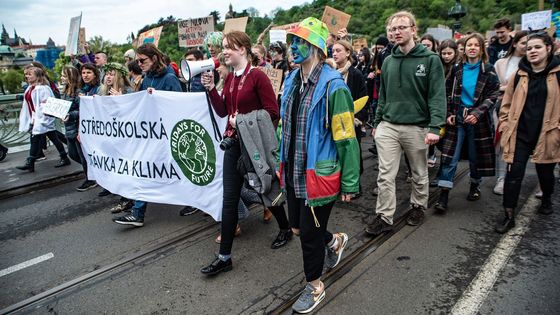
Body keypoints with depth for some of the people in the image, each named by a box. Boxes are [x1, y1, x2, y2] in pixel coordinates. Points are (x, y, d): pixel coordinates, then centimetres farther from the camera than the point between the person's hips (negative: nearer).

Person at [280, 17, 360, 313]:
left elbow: (346, 139, -16)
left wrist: (350, 184, -13)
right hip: (294, 172, 7)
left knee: (309, 233, 6)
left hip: (319, 175, -7)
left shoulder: (332, 86, -17)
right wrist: (283, 162, 19)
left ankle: (314, 286, 33)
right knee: (298, 227, 20)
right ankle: (335, 240, 52)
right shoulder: (292, 81, 6)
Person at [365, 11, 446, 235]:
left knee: (419, 174, 14)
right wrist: (377, 122, 12)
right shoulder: (388, 62, 9)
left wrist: (435, 127, -20)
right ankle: (383, 217, 9)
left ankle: (418, 206, 36)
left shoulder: (430, 59, -5)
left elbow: (437, 96, -11)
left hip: (417, 127, -3)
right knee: (385, 176, 0)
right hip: (388, 126, 3)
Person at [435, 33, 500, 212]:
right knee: (449, 158, -5)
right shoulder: (457, 70, 8)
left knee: (476, 157, 9)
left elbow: (493, 95, -5)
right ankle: (443, 197, -5)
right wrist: (449, 113, -1)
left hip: (477, 119, -1)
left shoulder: (488, 71, 1)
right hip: (457, 118, 1)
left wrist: (477, 113, -17)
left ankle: (475, 186, 33)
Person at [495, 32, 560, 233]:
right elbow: (507, 103, 9)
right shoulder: (520, 75, 4)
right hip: (520, 134, 1)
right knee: (514, 174, -4)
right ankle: (509, 216, 5)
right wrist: (505, 126, 3)